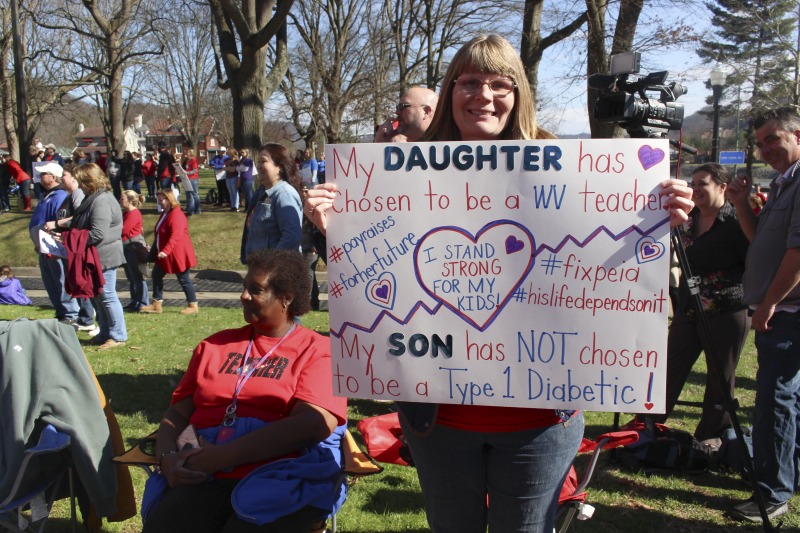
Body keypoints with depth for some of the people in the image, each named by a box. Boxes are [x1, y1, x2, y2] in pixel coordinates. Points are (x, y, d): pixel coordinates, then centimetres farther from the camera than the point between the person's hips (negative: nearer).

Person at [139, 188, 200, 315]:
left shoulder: (177, 215, -21)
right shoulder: (165, 213, 12)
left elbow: (175, 236, -33)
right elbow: (160, 234, 23)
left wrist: (166, 251, -41)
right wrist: (155, 249, 28)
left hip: (177, 254, -10)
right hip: (164, 254, 10)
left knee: (183, 279, -2)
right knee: (156, 275, 11)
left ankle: (193, 306, 8)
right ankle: (156, 304, 19)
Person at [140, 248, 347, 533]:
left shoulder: (318, 349, 5)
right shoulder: (216, 345, 22)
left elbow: (315, 423, -12)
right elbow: (177, 413, 17)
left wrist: (220, 457, -14)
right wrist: (167, 457, -6)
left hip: (284, 480, -3)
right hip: (208, 480, 4)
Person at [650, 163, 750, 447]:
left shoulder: (736, 221, -10)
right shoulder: (689, 218, 9)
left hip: (726, 311, -6)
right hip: (689, 309, 6)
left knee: (720, 376, 7)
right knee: (671, 368, 10)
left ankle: (711, 435, 22)